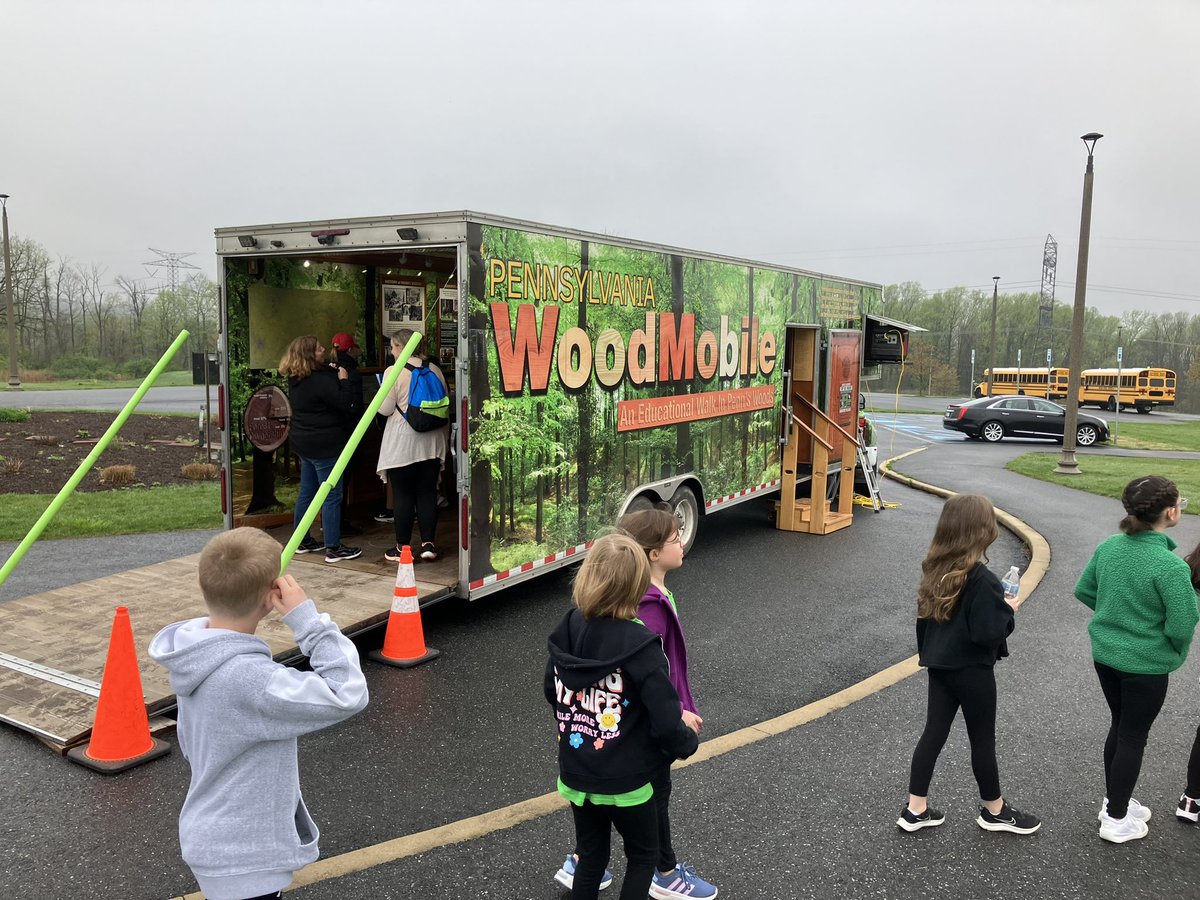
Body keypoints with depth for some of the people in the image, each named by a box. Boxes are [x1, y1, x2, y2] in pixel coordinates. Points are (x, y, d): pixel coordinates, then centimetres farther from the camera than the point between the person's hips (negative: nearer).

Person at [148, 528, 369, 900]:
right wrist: (308, 619, -29)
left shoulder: (202, 659, -3)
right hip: (240, 859, -9)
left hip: (219, 840, 9)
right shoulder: (246, 677, -32)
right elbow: (347, 696, -32)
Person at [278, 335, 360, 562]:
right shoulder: (320, 380, -21)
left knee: (306, 493, 17)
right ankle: (333, 549, 0)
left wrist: (335, 377, 7)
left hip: (304, 443, 9)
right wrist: (343, 380, -9)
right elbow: (344, 404, -21)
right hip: (324, 445, -9)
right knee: (332, 496, -3)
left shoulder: (295, 380, 7)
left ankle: (302, 541, 26)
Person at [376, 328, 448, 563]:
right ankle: (428, 544, 8)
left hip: (402, 444, -5)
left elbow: (385, 409, -9)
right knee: (427, 493, 8)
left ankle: (403, 547, 10)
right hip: (431, 443, 5)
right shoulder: (434, 370, 4)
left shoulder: (394, 372, -11)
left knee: (403, 495, 3)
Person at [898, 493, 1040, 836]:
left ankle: (916, 809, 19)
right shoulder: (981, 579, -24)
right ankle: (994, 811, 31)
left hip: (940, 665, 7)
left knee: (933, 733, 13)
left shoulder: (935, 568, -1)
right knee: (982, 739, 11)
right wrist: (1008, 610, -8)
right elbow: (987, 633, -25)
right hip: (972, 670, -7)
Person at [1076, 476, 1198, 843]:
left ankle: (1113, 801, 39)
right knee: (1133, 738, 11)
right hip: (1146, 666, -6)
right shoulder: (1170, 566, -27)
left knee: (1119, 727, 23)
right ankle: (1116, 820, 25)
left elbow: (1083, 591, 4)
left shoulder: (1110, 546, -7)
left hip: (1105, 656, 6)